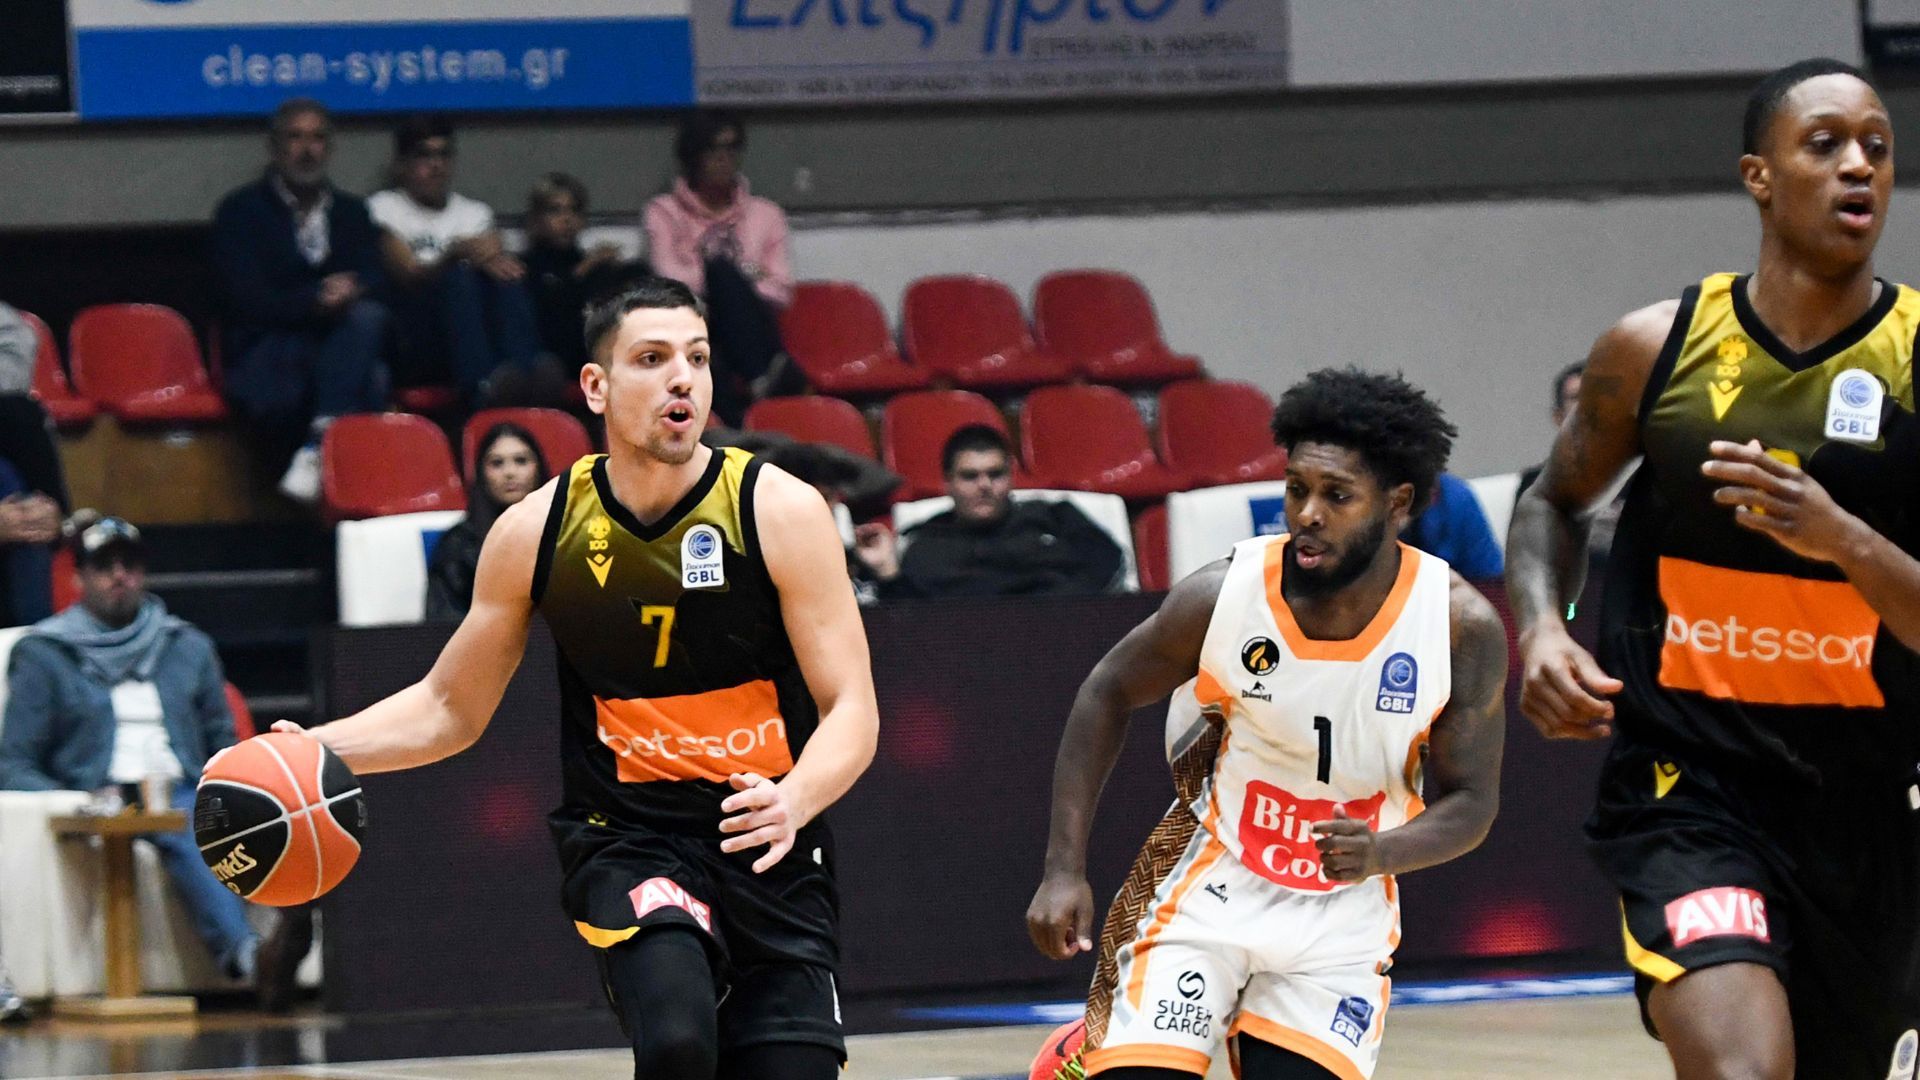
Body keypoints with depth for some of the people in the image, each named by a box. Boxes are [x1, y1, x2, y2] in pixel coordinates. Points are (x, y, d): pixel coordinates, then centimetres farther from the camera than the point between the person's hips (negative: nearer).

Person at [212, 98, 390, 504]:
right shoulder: (241, 211, 7)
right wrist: (316, 301, -25)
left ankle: (320, 441, -44)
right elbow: (248, 301, -6)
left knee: (366, 317, -33)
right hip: (267, 347, -3)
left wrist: (349, 290, -22)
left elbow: (376, 283, 5)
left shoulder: (351, 212, 21)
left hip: (339, 349, 3)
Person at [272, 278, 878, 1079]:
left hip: (766, 841, 1)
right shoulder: (536, 532, -4)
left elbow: (851, 711, -11)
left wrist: (793, 803, -32)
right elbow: (451, 710, 10)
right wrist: (318, 750, -8)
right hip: (625, 839, -1)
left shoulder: (779, 512, -9)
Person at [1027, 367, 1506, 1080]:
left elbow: (1470, 800, -6)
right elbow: (1108, 695, 0)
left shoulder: (1462, 626, -15)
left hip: (1344, 913, 1)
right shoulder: (1225, 594, -17)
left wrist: (1379, 853, -28)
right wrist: (1064, 870, -5)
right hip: (1209, 889, -1)